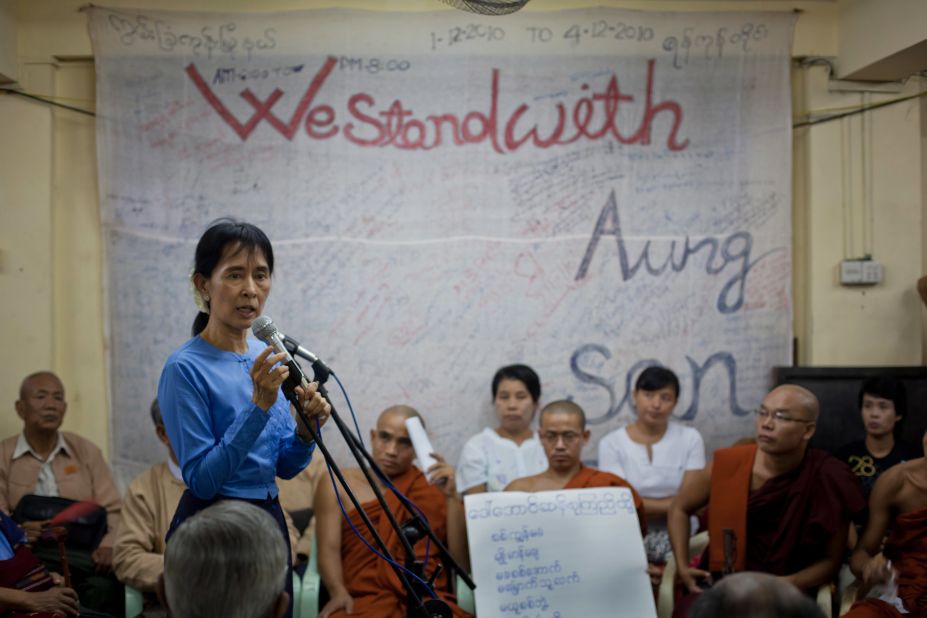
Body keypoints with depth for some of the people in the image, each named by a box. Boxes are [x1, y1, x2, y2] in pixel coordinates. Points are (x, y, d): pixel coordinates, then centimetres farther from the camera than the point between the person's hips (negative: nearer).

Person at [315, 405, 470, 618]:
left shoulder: (435, 489, 14)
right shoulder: (338, 485, 13)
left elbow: (462, 559, 4)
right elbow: (329, 549, 0)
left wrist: (452, 496, -6)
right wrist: (339, 593, -19)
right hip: (365, 601, -1)